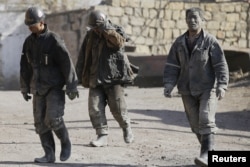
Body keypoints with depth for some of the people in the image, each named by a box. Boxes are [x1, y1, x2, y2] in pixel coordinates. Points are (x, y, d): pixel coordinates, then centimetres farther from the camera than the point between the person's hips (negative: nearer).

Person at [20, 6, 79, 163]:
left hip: (56, 86, -6)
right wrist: (25, 88, 12)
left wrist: (72, 86, -18)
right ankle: (49, 155, 7)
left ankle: (65, 142, 8)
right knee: (41, 122, 0)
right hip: (39, 88, 6)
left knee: (53, 118, -18)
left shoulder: (54, 40, -16)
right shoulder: (29, 41, 3)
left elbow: (67, 62, -17)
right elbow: (25, 65, 10)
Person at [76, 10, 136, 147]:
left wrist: (107, 29, -23)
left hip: (114, 77, -4)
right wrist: (81, 76, 13)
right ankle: (102, 136, -2)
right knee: (95, 108, -7)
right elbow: (83, 57, 15)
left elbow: (119, 42, -23)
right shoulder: (90, 35, 10)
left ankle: (126, 128, 20)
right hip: (96, 78, 4)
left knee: (117, 108, -6)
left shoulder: (117, 31, 1)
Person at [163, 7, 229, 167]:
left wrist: (222, 86, -22)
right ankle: (210, 153, 21)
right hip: (188, 90, 4)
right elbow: (172, 66, 4)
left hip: (208, 88, -4)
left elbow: (221, 65, -10)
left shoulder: (210, 41, -7)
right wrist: (169, 84, -10)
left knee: (206, 121, -17)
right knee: (196, 124, 7)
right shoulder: (179, 43, 4)